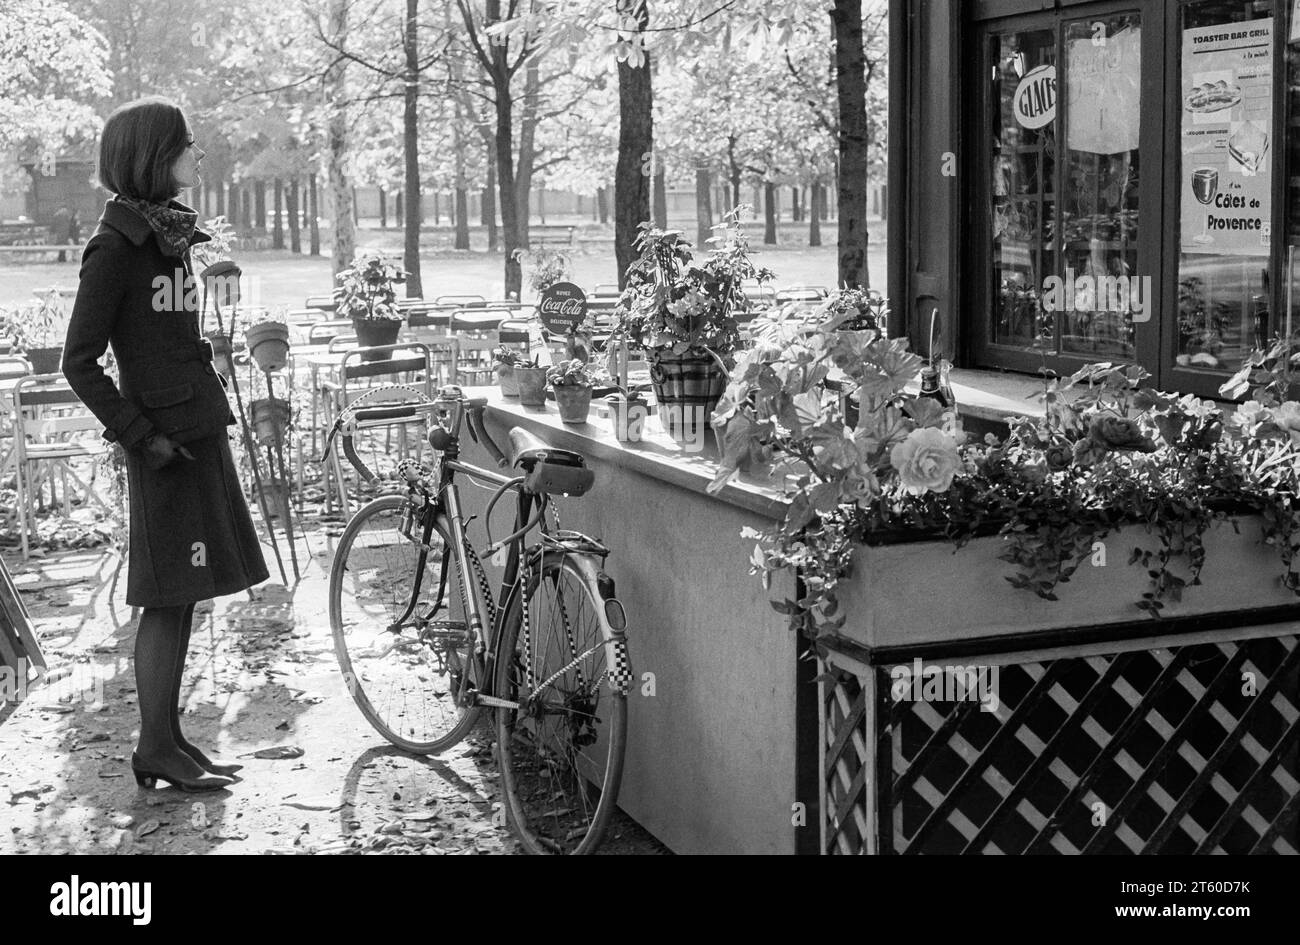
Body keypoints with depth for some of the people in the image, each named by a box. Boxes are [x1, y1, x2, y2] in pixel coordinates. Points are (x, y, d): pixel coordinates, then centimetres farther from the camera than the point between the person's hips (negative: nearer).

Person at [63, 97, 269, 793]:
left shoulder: (169, 233, 14)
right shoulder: (116, 246, -12)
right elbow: (79, 361, -13)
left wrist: (211, 410, 14)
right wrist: (140, 436, -15)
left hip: (200, 428, 8)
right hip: (166, 437, -8)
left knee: (183, 594, 11)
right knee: (169, 597, -3)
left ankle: (169, 740, 20)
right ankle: (155, 750, 6)